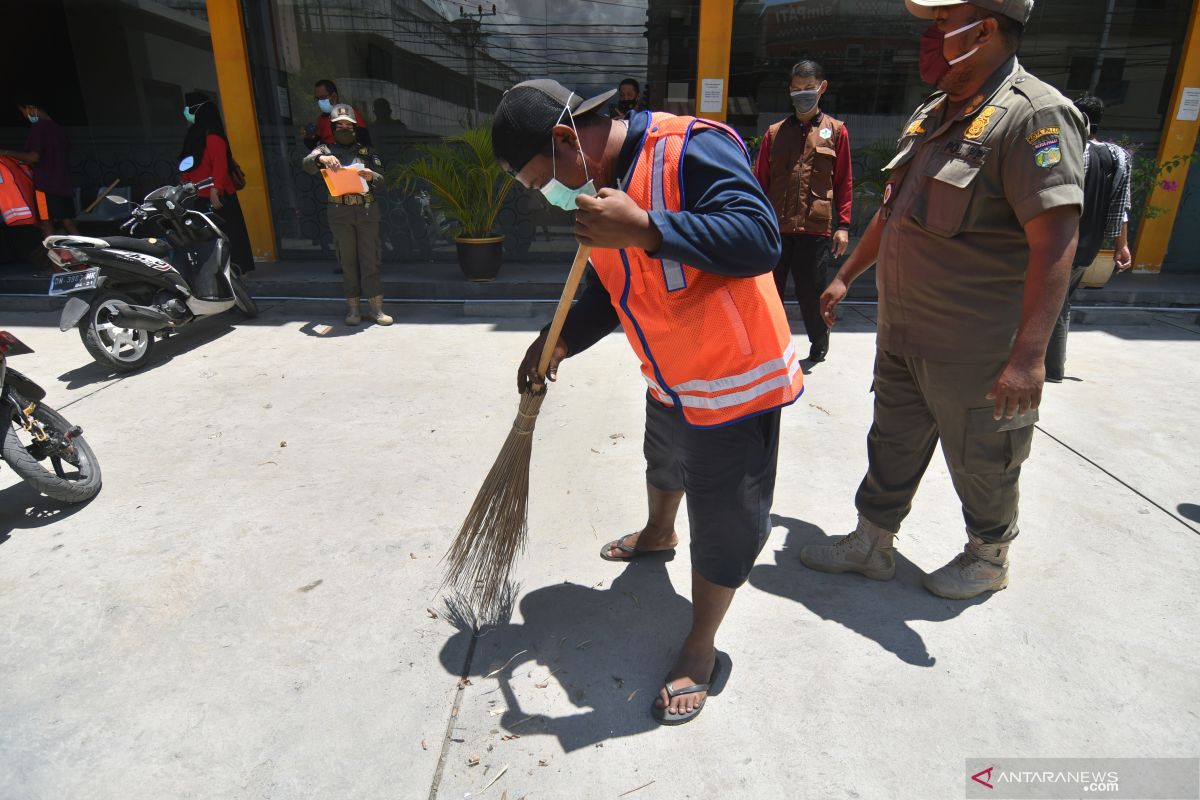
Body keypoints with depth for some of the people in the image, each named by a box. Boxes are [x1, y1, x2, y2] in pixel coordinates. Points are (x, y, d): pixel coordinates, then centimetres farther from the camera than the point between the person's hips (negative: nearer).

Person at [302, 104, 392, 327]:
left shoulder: (366, 152, 12)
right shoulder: (326, 150, 12)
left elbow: (382, 181, 4)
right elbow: (307, 164, -6)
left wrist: (372, 176, -20)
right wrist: (321, 158, -28)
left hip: (367, 210, 0)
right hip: (339, 212, 0)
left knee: (370, 259, -3)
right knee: (348, 260, 3)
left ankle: (376, 307, -1)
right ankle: (352, 307, 8)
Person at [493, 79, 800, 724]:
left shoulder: (690, 149, -24)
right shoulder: (599, 185, 3)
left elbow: (760, 238, -35)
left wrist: (643, 229, -43)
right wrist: (559, 343, 0)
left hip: (734, 381, -9)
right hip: (668, 377, 9)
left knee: (722, 524, 4)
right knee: (663, 465, 33)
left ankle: (700, 647, 26)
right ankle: (658, 533, 65)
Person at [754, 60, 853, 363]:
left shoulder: (836, 130, 8)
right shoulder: (775, 132, 12)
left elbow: (844, 182, 7)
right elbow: (760, 181, 12)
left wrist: (842, 226, 0)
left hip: (816, 227, -2)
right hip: (775, 227, 2)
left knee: (811, 292, 3)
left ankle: (819, 341, 27)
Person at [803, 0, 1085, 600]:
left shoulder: (1034, 115, -17)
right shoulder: (933, 113, 10)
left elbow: (1055, 241, -24)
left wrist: (1029, 354, -30)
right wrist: (847, 275, 23)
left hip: (975, 352, -7)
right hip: (902, 336, 8)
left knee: (981, 465, 12)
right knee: (892, 446, 17)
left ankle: (988, 558, 37)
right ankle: (872, 545, 34)